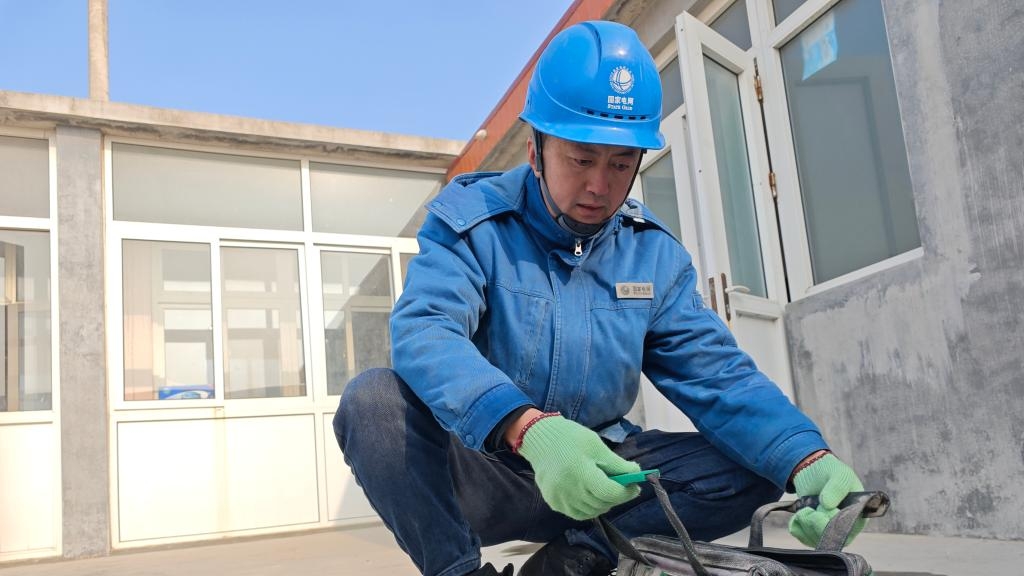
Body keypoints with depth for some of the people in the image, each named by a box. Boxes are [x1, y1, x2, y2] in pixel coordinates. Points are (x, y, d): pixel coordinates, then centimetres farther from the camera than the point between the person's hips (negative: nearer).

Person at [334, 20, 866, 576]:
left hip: (596, 477, 4)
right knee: (373, 400, -29)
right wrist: (529, 427, -46)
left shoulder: (655, 253, 1)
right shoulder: (469, 217, -10)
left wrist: (808, 461, -24)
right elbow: (424, 332, -27)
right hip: (480, 471, -3)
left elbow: (717, 374, -4)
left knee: (760, 462, -13)